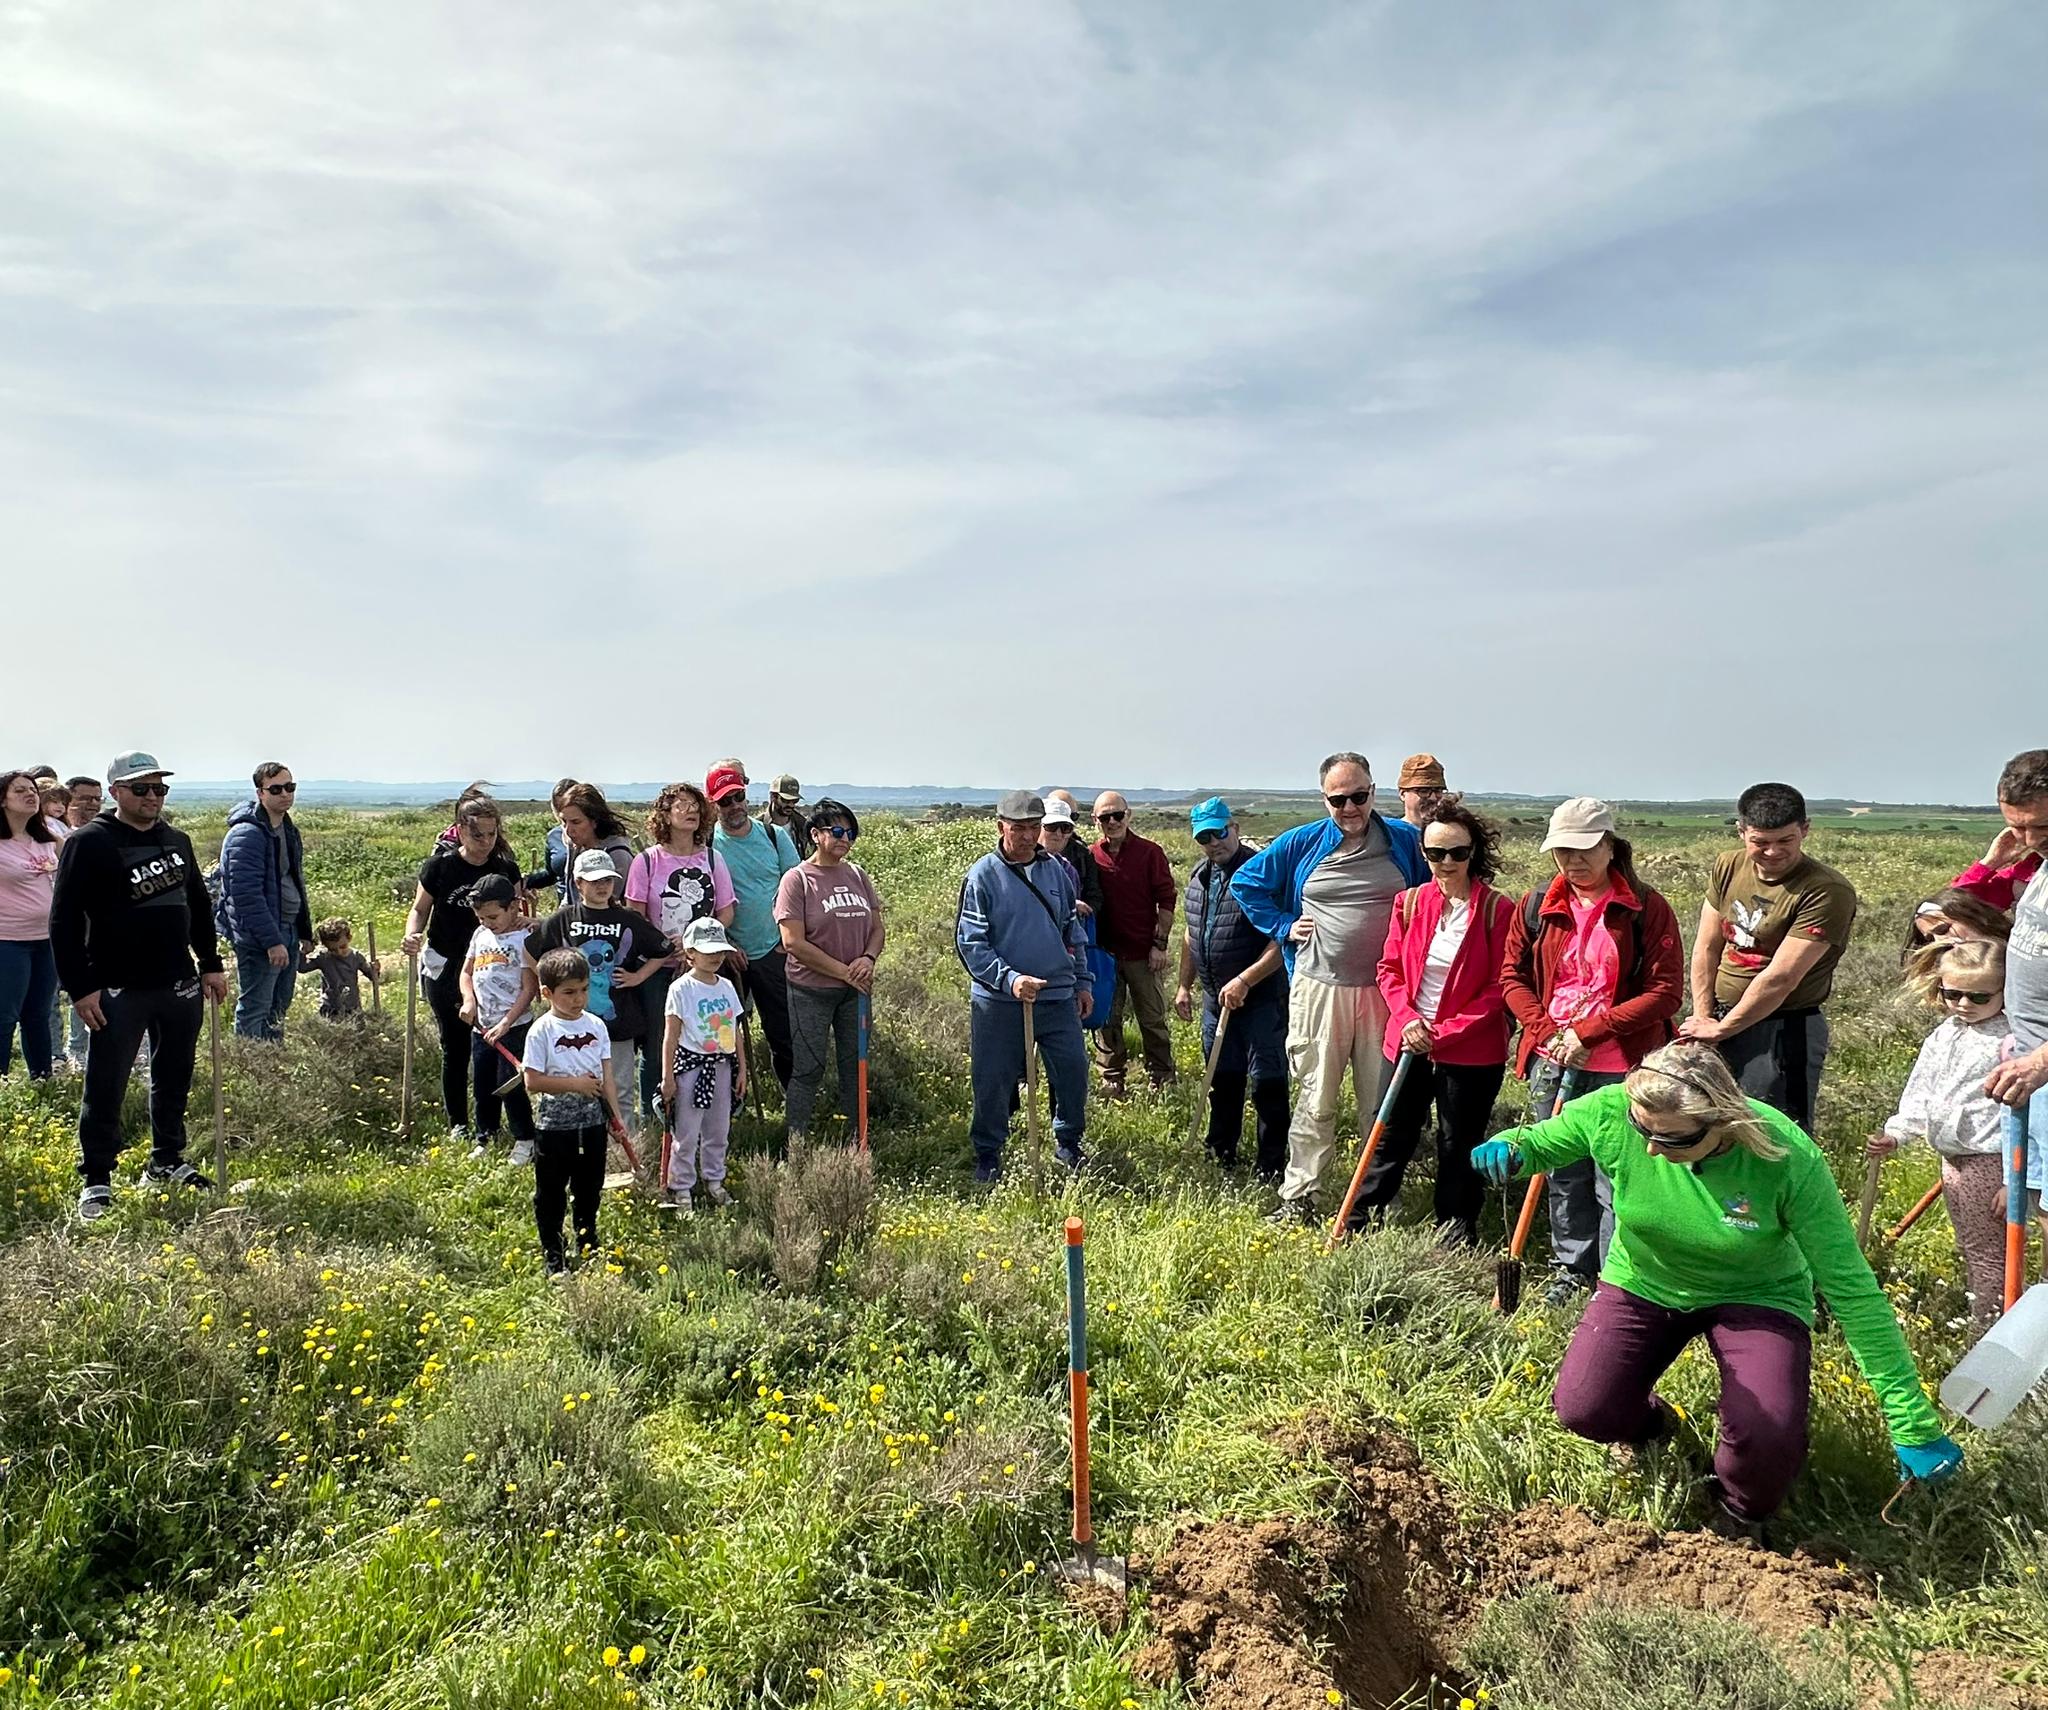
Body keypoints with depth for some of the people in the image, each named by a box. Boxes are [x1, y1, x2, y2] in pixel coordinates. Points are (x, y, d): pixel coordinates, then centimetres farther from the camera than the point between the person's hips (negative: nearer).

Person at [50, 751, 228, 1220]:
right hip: (117, 991, -6)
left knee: (174, 1080, 14)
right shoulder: (89, 844, -8)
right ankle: (96, 1180, 11)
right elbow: (65, 920, -10)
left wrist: (210, 964, 16)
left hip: (180, 985, 6)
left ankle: (166, 1162, 28)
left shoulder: (177, 842, 11)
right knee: (105, 1088, -1)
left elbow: (199, 905, 21)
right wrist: (80, 987, -14)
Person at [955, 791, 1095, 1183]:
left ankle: (1069, 1143, 31)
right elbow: (969, 943, -12)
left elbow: (1074, 932, 17)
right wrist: (1009, 978, -22)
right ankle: (988, 1157, 23)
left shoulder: (1059, 870, 7)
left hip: (1058, 997, 4)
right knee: (993, 1082, 4)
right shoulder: (982, 876, -7)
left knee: (1074, 1071, 7)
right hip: (999, 1001, -3)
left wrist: (1083, 981, 15)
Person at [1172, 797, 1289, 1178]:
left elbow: (1281, 940, -21)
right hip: (1216, 997, 7)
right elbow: (1191, 934, 20)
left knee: (1267, 1083, -2)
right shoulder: (1199, 876, 9)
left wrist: (1244, 981, -24)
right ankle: (1221, 1153, 33)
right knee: (1222, 1079, 18)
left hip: (1261, 996, -7)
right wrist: (1184, 985, 20)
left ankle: (1270, 1166, 8)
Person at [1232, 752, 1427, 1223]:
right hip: (1318, 989, 0)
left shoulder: (1406, 841, 2)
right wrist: (1283, 925, 4)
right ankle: (1298, 1197, 12)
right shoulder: (1301, 843, 2)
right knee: (1315, 1100, 5)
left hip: (1384, 991, 0)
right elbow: (1246, 883, 12)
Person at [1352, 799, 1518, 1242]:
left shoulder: (1498, 909, -9)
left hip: (1471, 1053, -3)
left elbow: (1500, 989, -10)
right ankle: (1358, 1226, 25)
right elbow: (1390, 968, 8)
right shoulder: (1409, 902, 3)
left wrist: (1445, 1033, -14)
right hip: (1407, 1042, 3)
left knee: (1459, 1148, 10)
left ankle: (1456, 1243, 26)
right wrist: (1407, 1018, -9)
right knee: (1389, 1138, 13)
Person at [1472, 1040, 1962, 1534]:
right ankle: (1649, 1421, 23)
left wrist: (1911, 1422, -21)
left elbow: (1851, 1290, -24)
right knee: (1583, 1410, -17)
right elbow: (1538, 1143, -6)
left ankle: (1741, 1519, 11)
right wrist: (1509, 1149, -33)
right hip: (1643, 1284, 2)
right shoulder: (1612, 1111, -27)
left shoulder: (1786, 1157, -32)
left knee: (1768, 1434, -27)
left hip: (1753, 1297, -2)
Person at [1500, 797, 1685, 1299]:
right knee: (1564, 1173, 15)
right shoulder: (1537, 906, 3)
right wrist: (1550, 1032, -7)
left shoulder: (1647, 909, -7)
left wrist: (1589, 1031, -16)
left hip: (1619, 1065, -4)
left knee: (1615, 1180, 1)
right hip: (1551, 1061, 4)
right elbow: (1512, 977, 8)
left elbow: (1665, 992, -11)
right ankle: (1572, 1268, 31)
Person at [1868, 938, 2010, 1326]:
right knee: (1969, 1251, 20)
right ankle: (1974, 1319, 31)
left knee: (1989, 1255, 0)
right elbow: (1920, 1094, 16)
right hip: (1952, 1160, 8)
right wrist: (1896, 1134, 6)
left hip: (1989, 1163, -8)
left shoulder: (2009, 1041, -18)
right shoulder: (1943, 1036, 7)